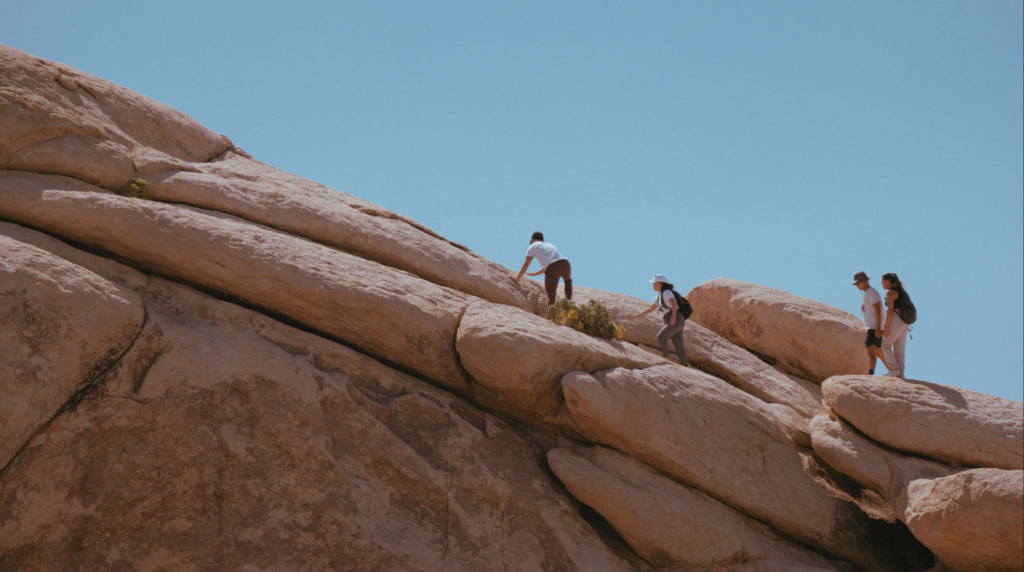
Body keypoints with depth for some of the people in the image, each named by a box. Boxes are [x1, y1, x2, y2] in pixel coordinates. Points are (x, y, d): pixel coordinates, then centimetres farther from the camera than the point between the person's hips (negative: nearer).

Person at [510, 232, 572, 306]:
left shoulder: (533, 246, 19)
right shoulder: (550, 245, 38)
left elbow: (526, 264, 13)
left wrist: (517, 278, 20)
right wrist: (534, 274, 52)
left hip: (552, 268, -5)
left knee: (550, 295, -6)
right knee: (568, 280, 38)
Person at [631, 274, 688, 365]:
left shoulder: (667, 293, -7)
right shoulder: (659, 297, 20)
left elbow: (673, 304, -24)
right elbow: (650, 309, 30)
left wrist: (673, 316, -41)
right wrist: (637, 316, 30)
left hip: (676, 320, -9)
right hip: (673, 321, 9)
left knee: (661, 337, -16)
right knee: (678, 346, 2)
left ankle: (665, 356, -7)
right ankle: (685, 365, -1)